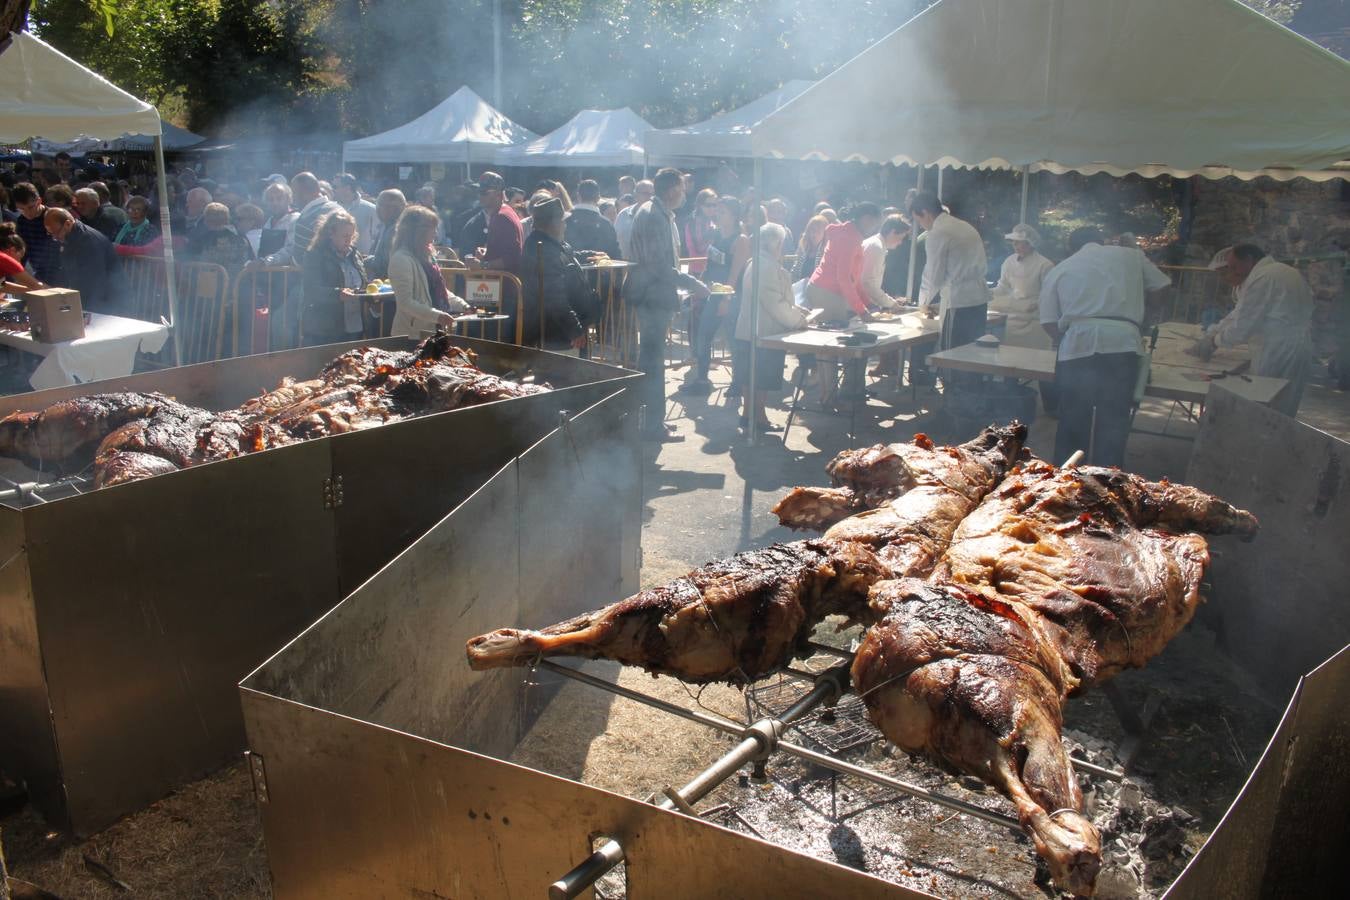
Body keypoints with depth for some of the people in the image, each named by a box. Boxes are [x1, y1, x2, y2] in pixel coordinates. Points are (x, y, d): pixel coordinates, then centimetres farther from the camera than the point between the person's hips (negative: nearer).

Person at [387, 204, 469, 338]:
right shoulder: (401, 259, -15)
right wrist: (437, 315, -29)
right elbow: (405, 302, -21)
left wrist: (463, 306, 10)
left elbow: (440, 290, 22)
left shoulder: (426, 255, 13)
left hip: (433, 329, 9)